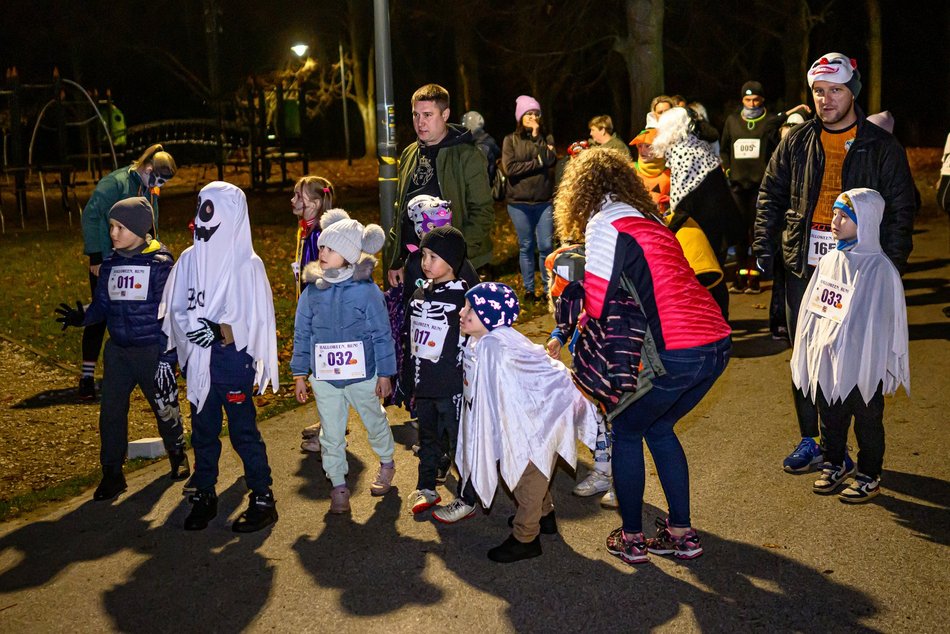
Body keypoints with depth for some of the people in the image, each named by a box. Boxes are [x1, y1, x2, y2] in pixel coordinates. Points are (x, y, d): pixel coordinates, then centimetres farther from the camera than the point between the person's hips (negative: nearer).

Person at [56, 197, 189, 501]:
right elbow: (102, 304, 11)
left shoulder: (160, 262, -10)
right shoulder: (110, 263, 6)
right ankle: (112, 473, 13)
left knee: (164, 407, 11)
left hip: (152, 350, -4)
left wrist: (167, 356, -12)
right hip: (117, 350, 5)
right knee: (111, 410, 2)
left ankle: (177, 455, 36)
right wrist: (82, 317, -11)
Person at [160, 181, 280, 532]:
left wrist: (216, 330, -22)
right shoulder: (189, 259, 4)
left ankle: (262, 499, 13)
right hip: (198, 361, 5)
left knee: (243, 431, 1)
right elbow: (174, 309, 5)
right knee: (203, 430, 14)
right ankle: (204, 496, 26)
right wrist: (192, 326, -15)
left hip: (233, 360, -5)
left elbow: (253, 321, -11)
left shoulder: (247, 264, -10)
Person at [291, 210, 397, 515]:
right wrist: (299, 374, 5)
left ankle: (386, 463, 46)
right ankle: (338, 485, 26)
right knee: (332, 433, 10)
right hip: (324, 377, 2)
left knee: (374, 420, 20)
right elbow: (302, 334, 4)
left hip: (362, 374, -2)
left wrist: (385, 374, -5)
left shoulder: (366, 289, -14)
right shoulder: (312, 291, -5)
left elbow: (382, 334, -8)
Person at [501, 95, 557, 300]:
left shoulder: (546, 138, 8)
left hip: (544, 201, 1)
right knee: (526, 247, 5)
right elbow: (509, 168, -11)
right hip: (519, 202, -1)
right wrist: (537, 163, -9)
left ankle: (548, 287, 9)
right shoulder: (510, 140, 2)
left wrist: (536, 136, -9)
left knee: (546, 246, -1)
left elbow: (550, 160, -10)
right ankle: (528, 289, 15)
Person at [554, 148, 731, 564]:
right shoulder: (651, 223, 21)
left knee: (626, 432, 14)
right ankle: (682, 533, 28)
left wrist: (583, 370, 7)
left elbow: (598, 309, -5)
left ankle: (631, 539, 22)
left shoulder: (604, 227, -3)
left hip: (676, 353, -7)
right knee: (659, 428, 24)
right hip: (717, 342, 7)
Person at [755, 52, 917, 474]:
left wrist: (890, 263, -8)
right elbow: (770, 197, 13)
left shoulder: (881, 148, 1)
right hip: (802, 266, 3)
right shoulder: (796, 143, 8)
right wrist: (764, 247, 4)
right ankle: (810, 442, 21)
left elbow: (901, 209, 1)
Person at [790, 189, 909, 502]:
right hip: (826, 362, 6)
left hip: (863, 365, -6)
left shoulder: (878, 268, -15)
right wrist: (808, 352, 12)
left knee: (867, 421, 10)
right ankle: (834, 465, 37)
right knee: (830, 417, 18)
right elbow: (812, 310, 11)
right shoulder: (830, 260, 4)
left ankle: (869, 478, 24)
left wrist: (882, 368, -11)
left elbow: (885, 321, -12)